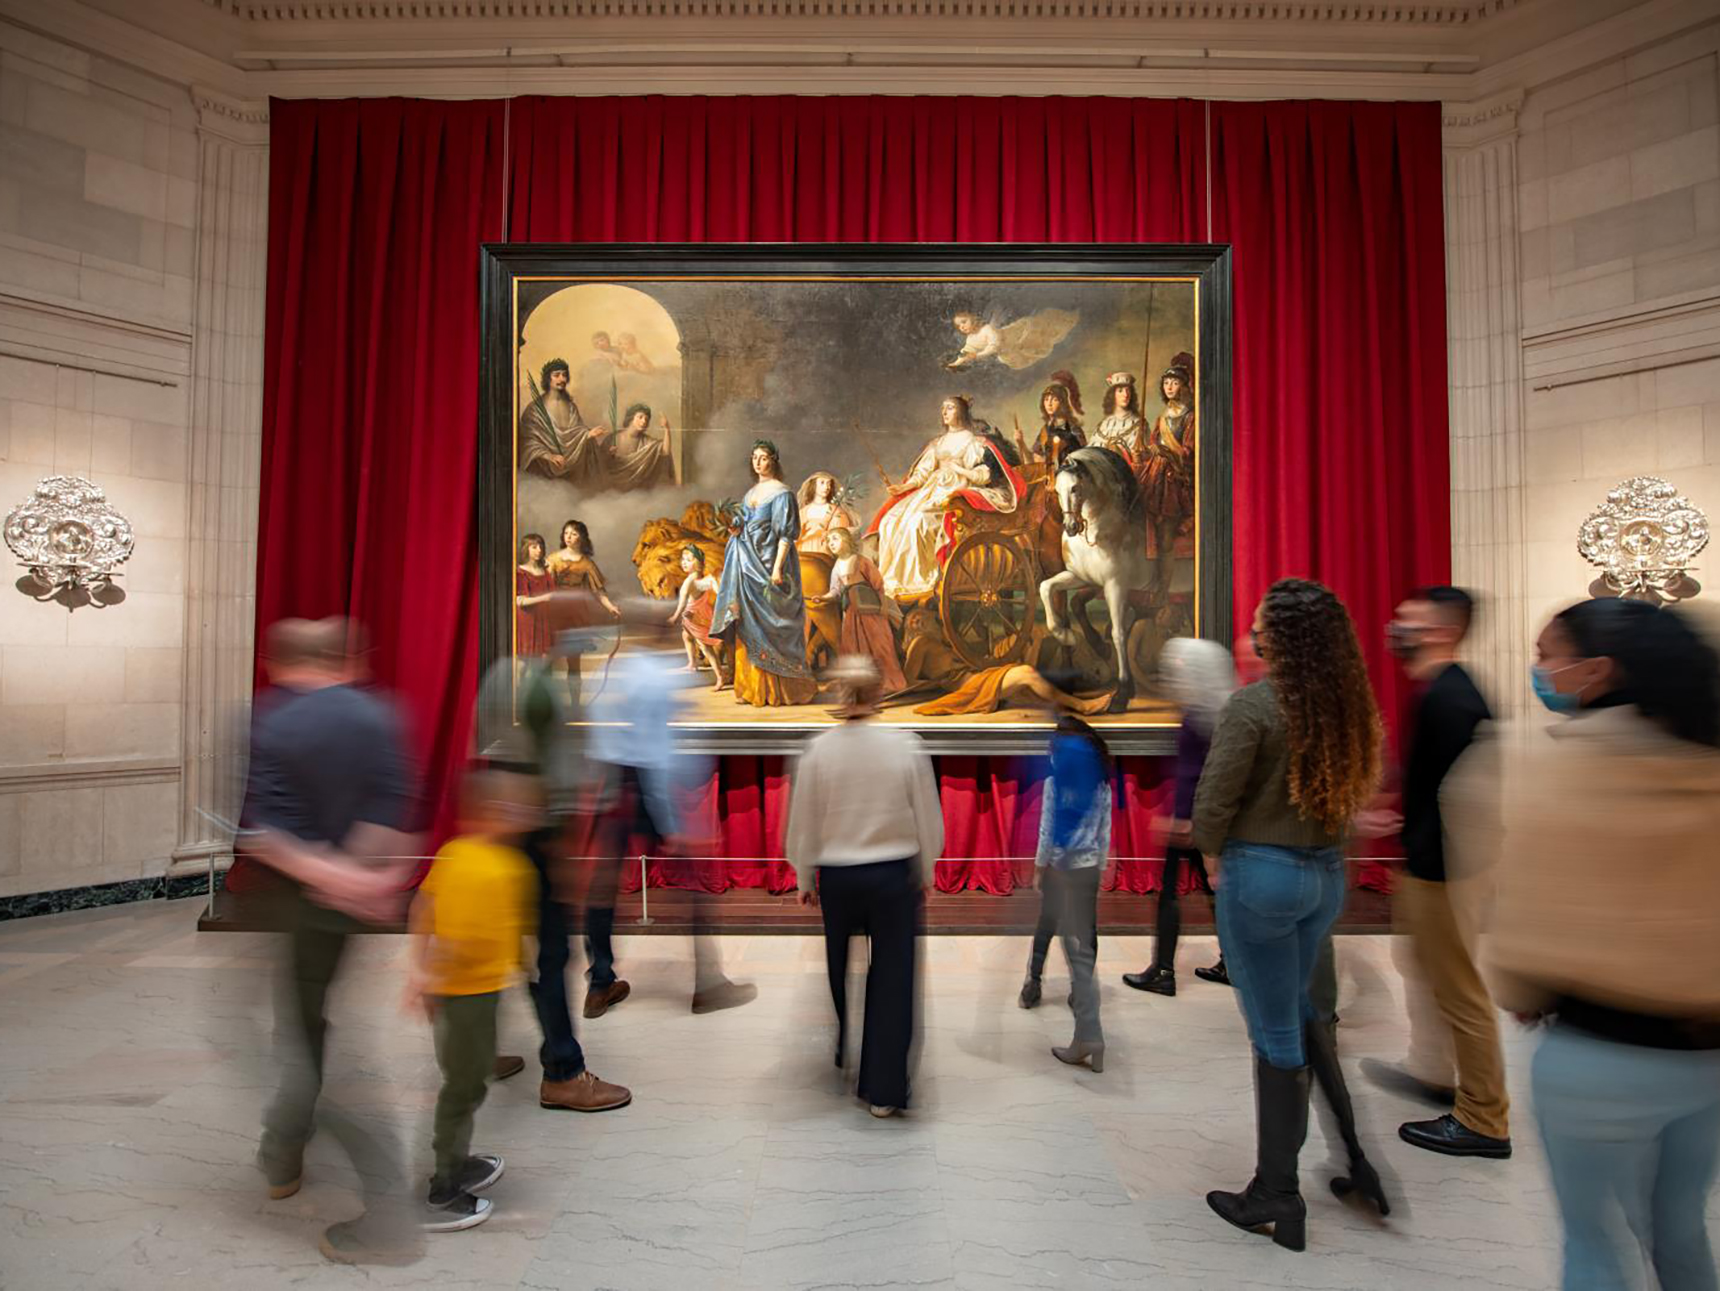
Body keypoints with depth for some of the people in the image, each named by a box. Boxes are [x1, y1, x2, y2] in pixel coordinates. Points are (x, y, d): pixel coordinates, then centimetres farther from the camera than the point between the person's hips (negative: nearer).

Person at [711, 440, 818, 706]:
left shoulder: (781, 493, -7)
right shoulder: (751, 491, 16)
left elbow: (786, 534, -13)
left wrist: (777, 568, -20)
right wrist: (736, 529, 1)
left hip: (767, 565, -8)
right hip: (747, 564, 8)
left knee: (769, 626, -5)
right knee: (747, 626, 7)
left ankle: (776, 690, 2)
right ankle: (752, 686, 14)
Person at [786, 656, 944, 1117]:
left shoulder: (818, 750, -10)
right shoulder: (906, 746, -11)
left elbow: (803, 822, -2)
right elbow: (928, 817, -2)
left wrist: (804, 878, 13)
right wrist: (925, 871, 14)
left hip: (836, 875, 2)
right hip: (893, 873, -1)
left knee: (842, 972, 22)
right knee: (892, 978, 8)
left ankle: (845, 1057, 44)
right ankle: (882, 1090, 14)